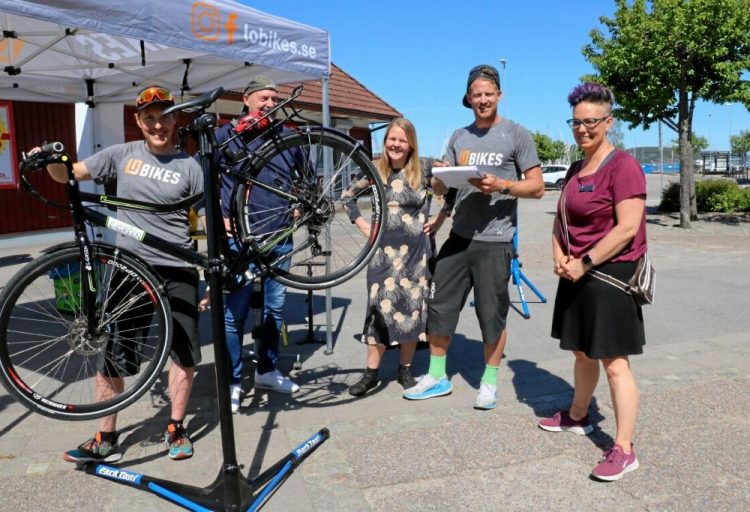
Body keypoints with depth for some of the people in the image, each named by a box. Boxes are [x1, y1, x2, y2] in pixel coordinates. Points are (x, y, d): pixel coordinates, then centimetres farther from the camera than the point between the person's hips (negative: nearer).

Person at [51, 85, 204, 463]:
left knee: (185, 353, 5)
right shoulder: (122, 154, 5)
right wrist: (49, 160, -12)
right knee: (111, 353, 5)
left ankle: (176, 429, 25)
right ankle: (105, 439, 21)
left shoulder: (188, 166, 1)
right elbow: (68, 175, 9)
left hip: (178, 269, 0)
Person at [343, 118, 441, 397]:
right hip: (384, 249, 0)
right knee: (381, 306, -1)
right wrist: (362, 225, 4)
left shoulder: (422, 173, 1)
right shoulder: (375, 172, 2)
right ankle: (371, 372, 9)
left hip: (415, 249, 1)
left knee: (413, 308, 5)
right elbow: (347, 196, 13)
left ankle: (405, 370, 20)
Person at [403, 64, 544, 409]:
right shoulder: (459, 137, 14)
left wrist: (501, 185, -20)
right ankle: (437, 376, 22)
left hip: (494, 240, -4)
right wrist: (440, 177, -9)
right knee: (439, 304, 6)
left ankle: (489, 381, 23)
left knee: (492, 313, 5)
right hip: (459, 236, 5)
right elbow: (440, 188, 15)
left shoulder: (516, 134, 0)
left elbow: (537, 187, -4)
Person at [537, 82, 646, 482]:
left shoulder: (623, 166, -12)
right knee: (583, 353, 20)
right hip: (576, 274, 8)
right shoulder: (576, 169, 13)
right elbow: (561, 218, 18)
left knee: (614, 363, -4)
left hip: (609, 276, -8)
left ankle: (624, 450, 6)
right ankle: (577, 417, 38)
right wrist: (559, 254, 0)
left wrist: (584, 263, -17)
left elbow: (627, 228, -20)